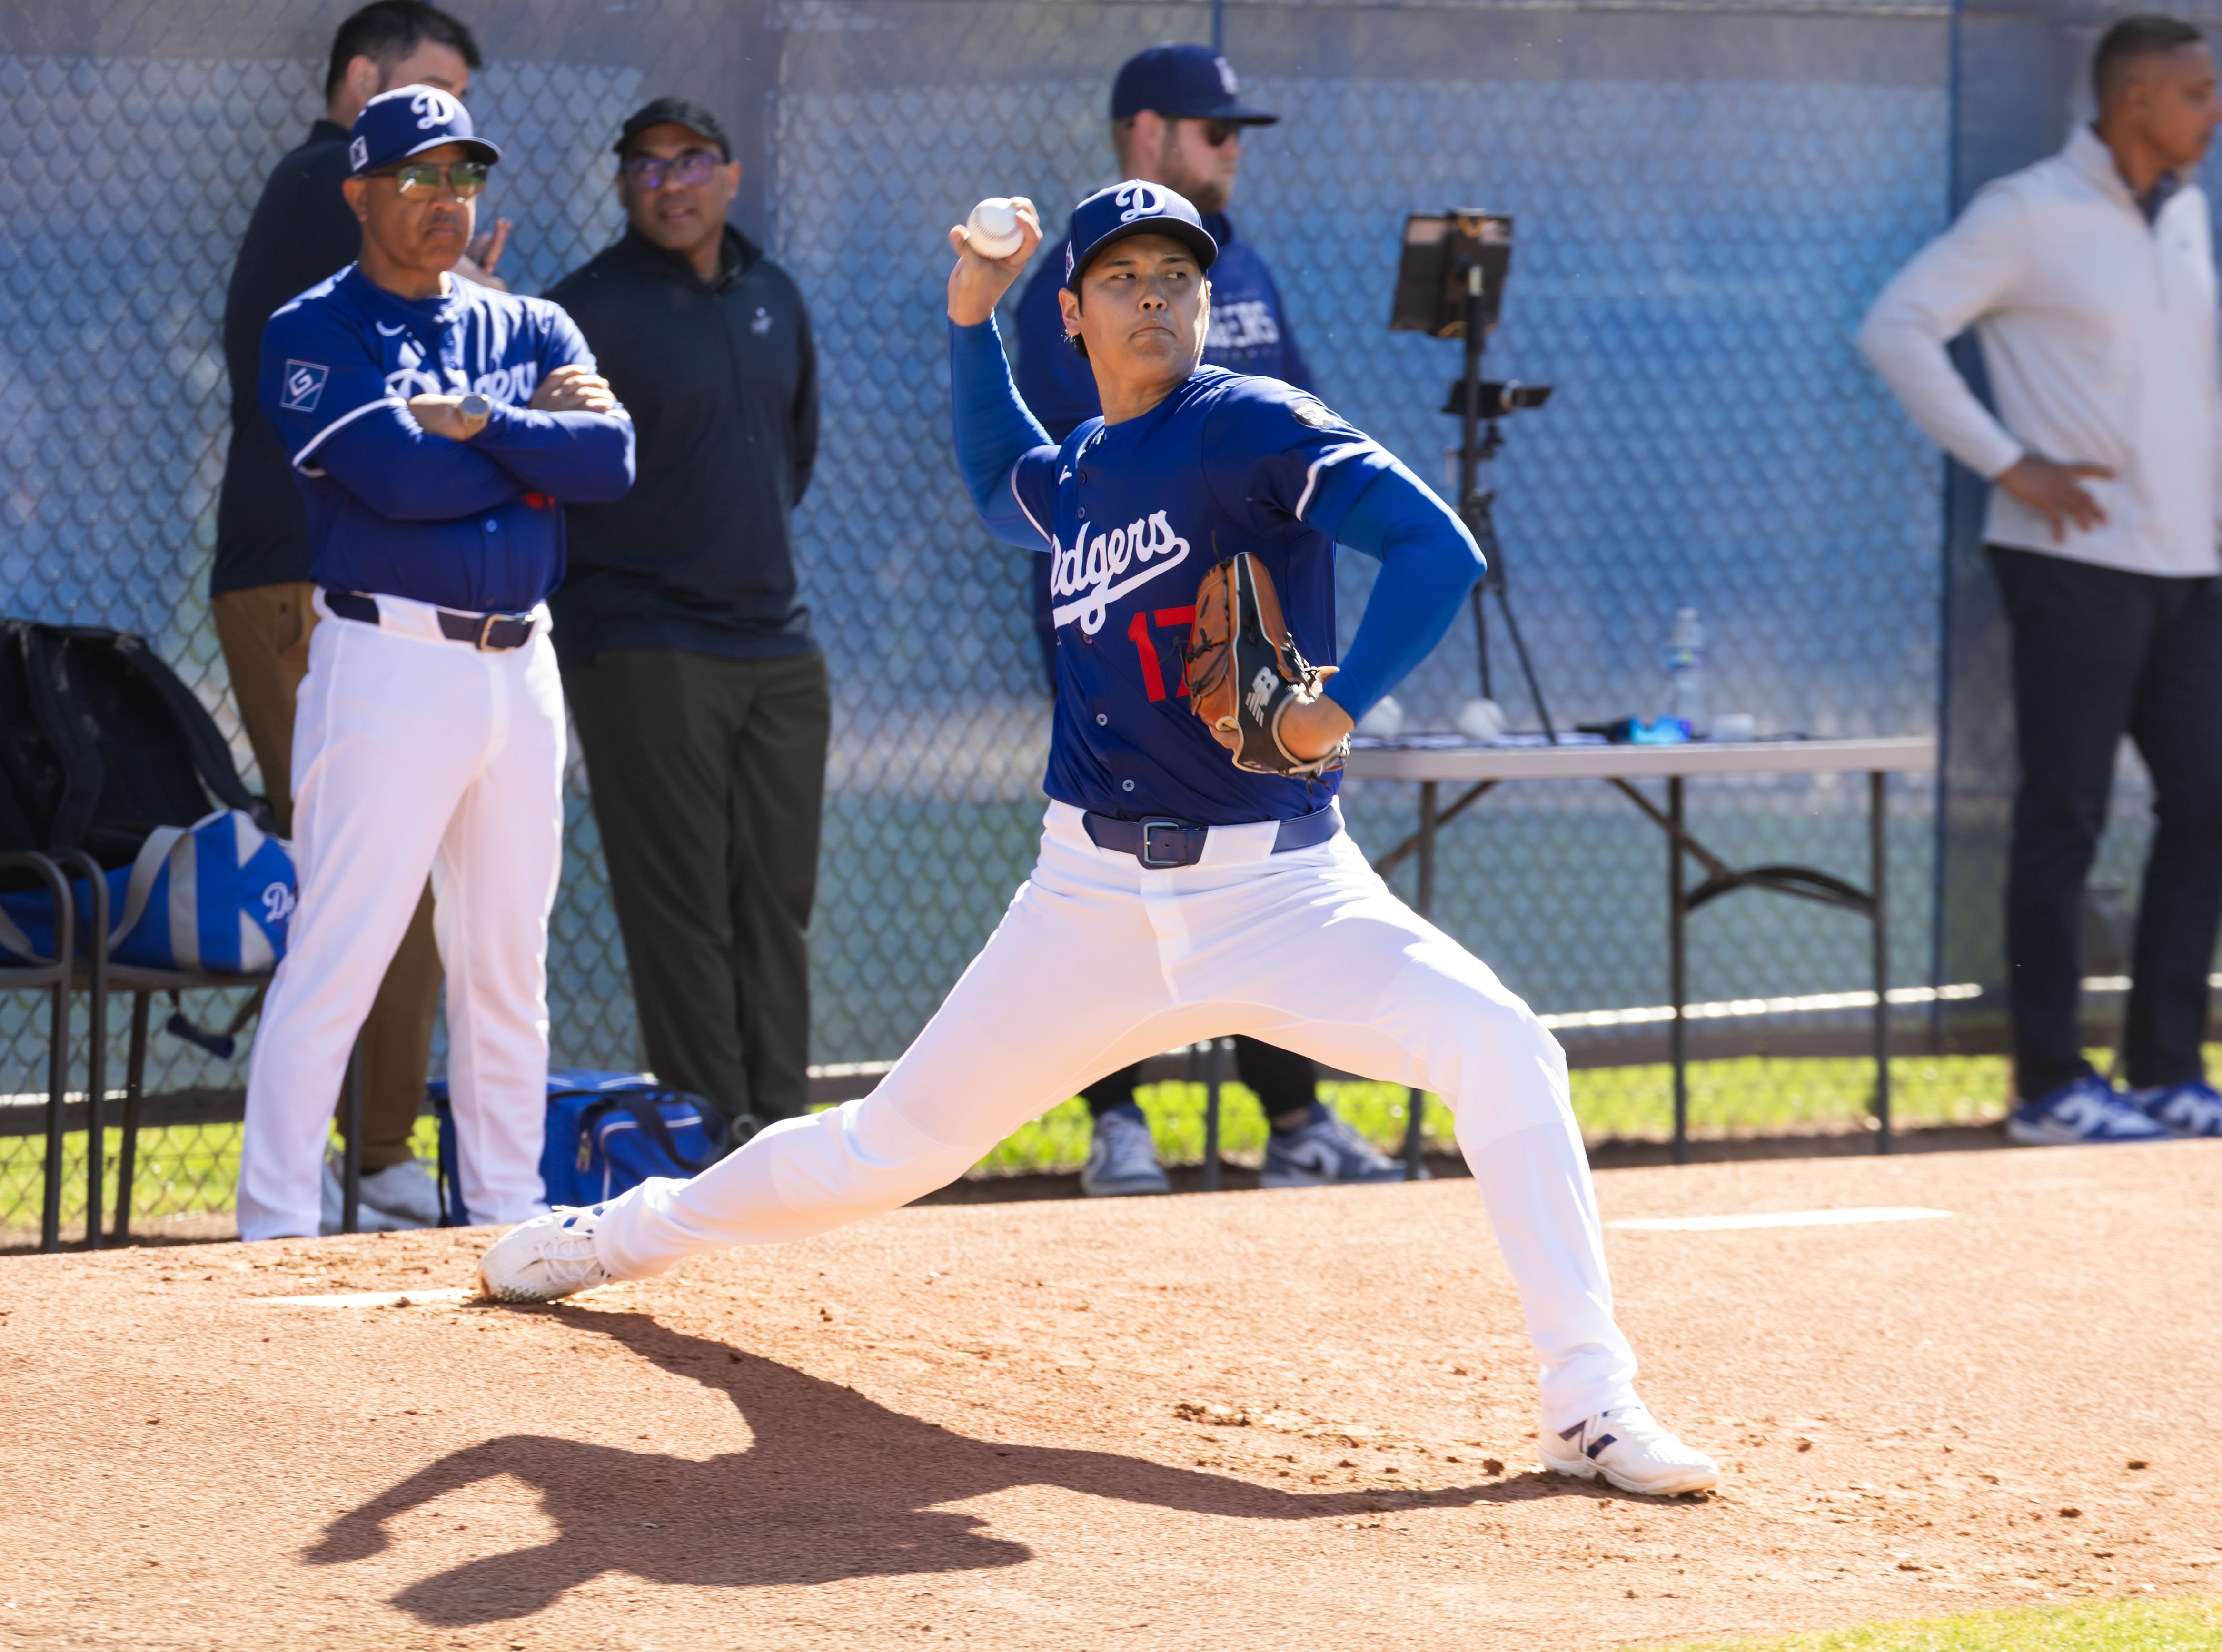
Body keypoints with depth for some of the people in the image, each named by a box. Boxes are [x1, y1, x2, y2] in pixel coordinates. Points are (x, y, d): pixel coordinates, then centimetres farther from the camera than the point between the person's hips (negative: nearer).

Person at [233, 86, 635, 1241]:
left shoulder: (528, 330, 14)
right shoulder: (313, 337, -2)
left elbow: (610, 460, -3)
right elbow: (397, 476, -18)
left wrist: (474, 421, -12)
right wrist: (536, 434, -5)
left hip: (520, 667, 6)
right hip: (390, 662, -6)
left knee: (507, 967, 11)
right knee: (335, 961, -10)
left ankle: (509, 1219, 19)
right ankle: (271, 1233, -9)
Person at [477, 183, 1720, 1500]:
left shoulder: (1256, 429, -8)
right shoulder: (1069, 481, 11)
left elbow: (1440, 550, -17)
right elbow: (998, 484, 37)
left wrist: (1341, 707, -27)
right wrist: (973, 318, 24)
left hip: (1282, 885, -4)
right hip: (1098, 895, 4)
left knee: (1501, 1050, -27)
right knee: (897, 1143, 12)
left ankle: (1591, 1406, -23)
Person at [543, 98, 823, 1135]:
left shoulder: (773, 301, 13)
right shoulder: (587, 311, -8)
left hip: (775, 647, 7)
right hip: (645, 650, -7)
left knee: (779, 894, 6)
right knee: (681, 900, -7)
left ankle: (781, 1121, 10)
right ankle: (712, 1127, -6)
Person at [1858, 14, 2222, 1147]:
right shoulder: (2032, 215, -7)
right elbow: (1897, 328, -12)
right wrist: (2008, 466, -14)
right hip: (2079, 557, -7)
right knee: (2065, 819, -4)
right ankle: (2050, 1086, 0)